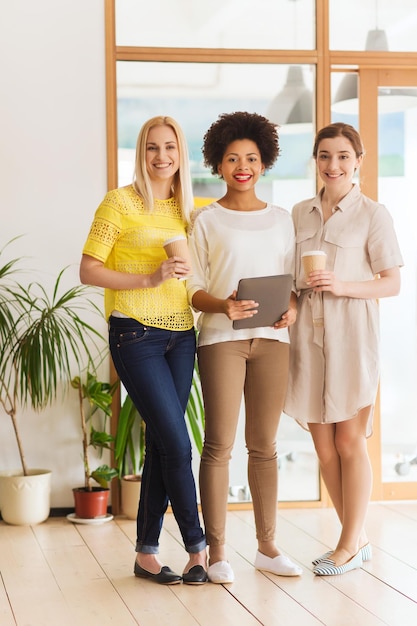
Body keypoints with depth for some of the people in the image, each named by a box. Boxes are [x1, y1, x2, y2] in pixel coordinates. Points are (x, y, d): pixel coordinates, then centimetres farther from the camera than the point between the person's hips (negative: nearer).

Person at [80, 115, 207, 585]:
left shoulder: (188, 208, 13)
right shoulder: (120, 202, -4)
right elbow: (88, 270, -8)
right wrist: (150, 279, -16)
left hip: (180, 335, 6)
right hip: (135, 334, -6)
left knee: (161, 444, 6)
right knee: (177, 444, -8)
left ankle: (146, 554, 14)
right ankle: (197, 546, 5)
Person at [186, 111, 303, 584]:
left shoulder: (281, 219, 14)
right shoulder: (205, 220, 4)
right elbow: (192, 289, 0)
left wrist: (291, 308, -5)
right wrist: (222, 306, -19)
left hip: (272, 339, 3)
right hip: (220, 337, -3)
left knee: (264, 445, 7)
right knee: (219, 445, -4)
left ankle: (267, 547, 16)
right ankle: (216, 552, 3)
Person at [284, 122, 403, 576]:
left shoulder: (372, 215, -1)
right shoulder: (299, 214, 12)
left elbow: (391, 283, -3)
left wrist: (344, 286, -17)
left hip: (351, 337, -5)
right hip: (307, 335, 5)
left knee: (349, 442, 0)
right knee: (323, 445, 7)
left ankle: (349, 545, 10)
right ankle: (358, 537, 20)